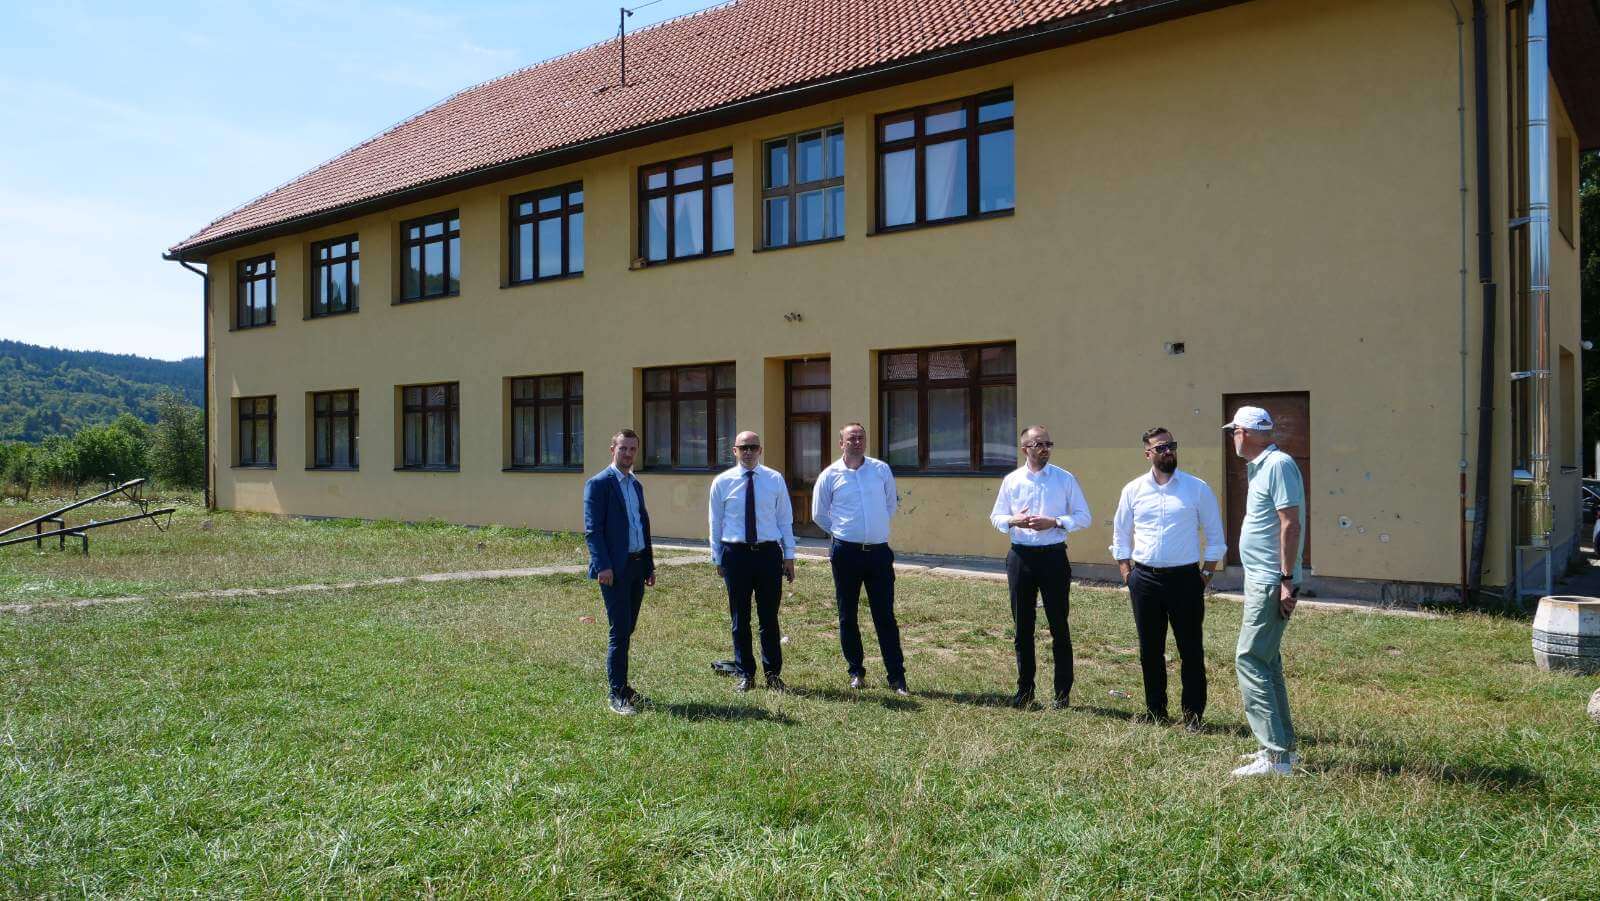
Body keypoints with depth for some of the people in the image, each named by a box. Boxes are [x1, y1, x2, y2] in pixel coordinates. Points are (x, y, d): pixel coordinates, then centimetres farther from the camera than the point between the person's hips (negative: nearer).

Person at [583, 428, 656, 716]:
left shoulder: (636, 485, 17)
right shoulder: (598, 484, -7)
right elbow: (592, 530, -12)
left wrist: (650, 565, 17)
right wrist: (603, 566, -19)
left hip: (637, 566, 7)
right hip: (615, 569, -7)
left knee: (626, 630, 12)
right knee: (620, 632, -7)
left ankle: (621, 685, 22)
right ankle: (616, 695, -1)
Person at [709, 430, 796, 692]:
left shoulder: (775, 479, 2)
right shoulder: (722, 482, 2)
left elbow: (785, 519, 5)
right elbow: (716, 523, 7)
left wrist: (789, 555, 3)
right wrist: (717, 558, 6)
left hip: (768, 553, 0)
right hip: (735, 553, 0)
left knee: (769, 617, 7)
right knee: (740, 618, 8)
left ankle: (773, 673, 19)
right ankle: (744, 674, 21)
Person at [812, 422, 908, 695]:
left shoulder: (881, 470, 3)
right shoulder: (830, 475, -1)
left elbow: (891, 504, 18)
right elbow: (819, 515, 11)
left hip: (879, 551, 0)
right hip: (846, 552, 0)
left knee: (885, 616, 0)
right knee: (848, 616, 8)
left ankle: (897, 677, 3)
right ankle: (856, 672, 21)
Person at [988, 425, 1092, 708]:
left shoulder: (1065, 479, -1)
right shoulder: (1012, 481, 5)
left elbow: (1083, 517, 0)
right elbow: (996, 517, 10)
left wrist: (1054, 522, -16)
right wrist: (1013, 521, -11)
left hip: (1053, 556, -2)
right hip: (1020, 556, 2)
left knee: (1059, 626, 3)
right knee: (1023, 626, 9)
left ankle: (1062, 692, 14)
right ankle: (1024, 689, 21)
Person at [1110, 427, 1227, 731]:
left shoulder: (1198, 488, -1)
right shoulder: (1133, 490, 5)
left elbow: (1215, 536, 3)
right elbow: (1120, 535, 12)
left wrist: (1206, 575, -2)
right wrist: (1127, 574, 5)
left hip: (1185, 578, -2)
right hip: (1145, 579, 2)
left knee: (1191, 649, 3)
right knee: (1150, 650, 9)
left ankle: (1193, 714, 14)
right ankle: (1155, 712, 22)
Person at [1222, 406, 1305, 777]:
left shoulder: (1278, 464, -16)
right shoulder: (1260, 466, 15)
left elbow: (1291, 524, -21)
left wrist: (1288, 580, -23)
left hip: (1271, 583, -11)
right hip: (1260, 580, 11)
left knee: (1250, 660, -11)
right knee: (1266, 660, 16)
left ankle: (1276, 757, -10)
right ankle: (1282, 746, 25)